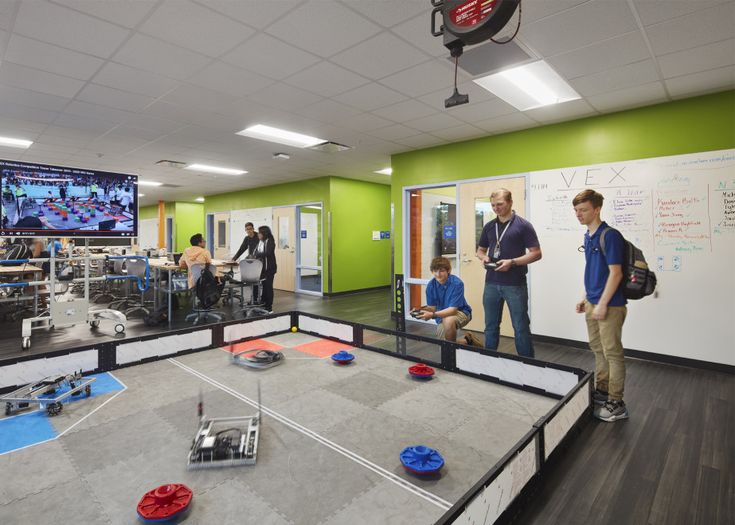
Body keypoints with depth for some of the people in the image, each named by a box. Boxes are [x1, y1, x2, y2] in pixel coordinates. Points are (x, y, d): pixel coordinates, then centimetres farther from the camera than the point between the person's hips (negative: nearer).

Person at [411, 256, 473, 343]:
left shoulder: (457, 283, -27)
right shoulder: (431, 285, -12)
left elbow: (453, 309, -29)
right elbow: (432, 307, -4)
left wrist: (432, 315, -41)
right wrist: (421, 310, -26)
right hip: (443, 314, 6)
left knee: (448, 321, -38)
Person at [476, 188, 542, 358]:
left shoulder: (523, 225, -5)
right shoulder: (489, 226, 10)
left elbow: (536, 253, -7)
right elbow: (480, 250, 19)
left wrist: (512, 262, -19)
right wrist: (484, 258, -4)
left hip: (515, 284, -4)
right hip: (491, 283, 5)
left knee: (521, 327, 4)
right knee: (490, 326, 13)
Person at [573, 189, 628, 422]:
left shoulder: (610, 236, -17)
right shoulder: (588, 236, 10)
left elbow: (615, 273, -19)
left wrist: (602, 304, -19)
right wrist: (585, 298, 17)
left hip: (609, 305, -9)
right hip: (592, 303, 9)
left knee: (613, 353, 2)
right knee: (598, 350, 18)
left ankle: (616, 403, 15)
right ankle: (601, 392, 33)